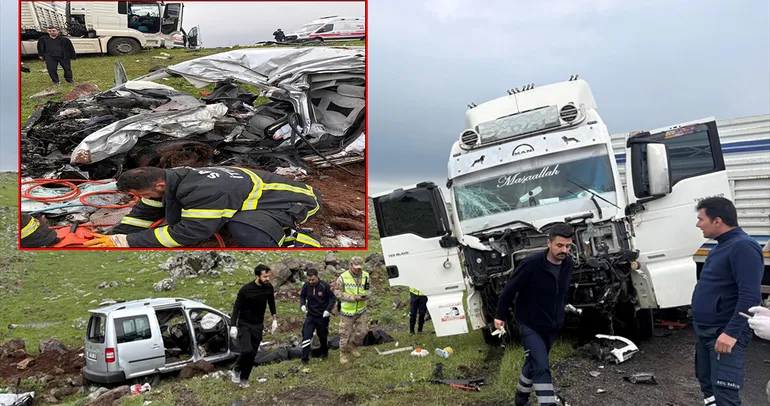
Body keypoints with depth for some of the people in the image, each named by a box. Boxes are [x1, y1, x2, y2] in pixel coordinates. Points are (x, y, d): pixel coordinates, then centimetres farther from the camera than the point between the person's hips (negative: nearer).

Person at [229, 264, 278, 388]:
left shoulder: (269, 288, -6)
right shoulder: (246, 289, -20)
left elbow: (271, 303, 13)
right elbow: (236, 307, -12)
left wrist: (275, 319, 12)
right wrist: (233, 326, -17)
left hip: (258, 325, 4)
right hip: (244, 324, -4)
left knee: (253, 353, 5)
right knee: (247, 350, -21)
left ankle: (244, 378, 22)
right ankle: (237, 370, 6)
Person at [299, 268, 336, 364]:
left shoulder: (325, 286, -17)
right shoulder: (306, 286, -7)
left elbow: (333, 298, -8)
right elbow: (302, 296, 9)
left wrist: (328, 310, -19)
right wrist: (302, 304, -10)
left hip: (323, 316, -2)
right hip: (310, 315, 2)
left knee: (323, 336, 14)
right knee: (306, 336, -9)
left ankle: (324, 353, 39)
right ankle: (305, 358, -1)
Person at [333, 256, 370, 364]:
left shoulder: (366, 276, -3)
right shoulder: (343, 277, -16)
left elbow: (370, 290, 8)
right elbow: (338, 293, -15)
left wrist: (367, 296, -16)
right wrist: (354, 297, -22)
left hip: (361, 311, 4)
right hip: (347, 311, -4)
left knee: (361, 332, 14)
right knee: (345, 334, 6)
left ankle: (351, 347, 40)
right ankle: (343, 353, 27)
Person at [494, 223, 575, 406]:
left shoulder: (569, 264, -7)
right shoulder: (532, 264, -26)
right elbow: (510, 289, -15)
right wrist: (500, 315, -7)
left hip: (551, 326, 6)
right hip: (529, 324, -6)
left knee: (534, 363, 22)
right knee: (542, 367, -16)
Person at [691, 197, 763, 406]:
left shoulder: (743, 247, -18)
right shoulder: (720, 246, 14)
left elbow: (750, 296, -25)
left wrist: (731, 333, -29)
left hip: (725, 335, -10)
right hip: (705, 331, 11)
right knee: (708, 387, 18)